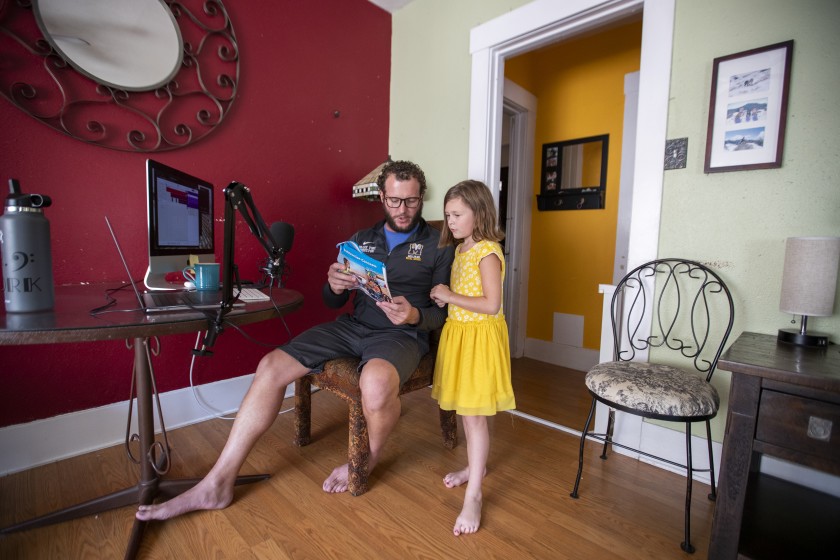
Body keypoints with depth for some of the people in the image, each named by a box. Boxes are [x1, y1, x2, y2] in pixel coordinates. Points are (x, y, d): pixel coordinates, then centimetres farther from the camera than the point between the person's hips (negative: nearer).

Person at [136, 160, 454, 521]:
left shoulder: (438, 245, 2)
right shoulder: (362, 239, 14)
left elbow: (444, 312, -1)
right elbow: (334, 303, 13)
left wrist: (415, 316, -23)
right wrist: (334, 286, -11)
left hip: (402, 334, -4)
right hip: (353, 325, 5)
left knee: (376, 382, -37)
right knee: (272, 365, -10)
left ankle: (371, 456, -1)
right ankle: (217, 485, 2)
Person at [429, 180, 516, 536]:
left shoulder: (488, 252, -16)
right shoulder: (460, 249, 11)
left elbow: (491, 304, -22)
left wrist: (450, 296, -18)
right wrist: (443, 297, -1)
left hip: (480, 337, -9)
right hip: (458, 333, 9)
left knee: (473, 414, -2)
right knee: (466, 410, 19)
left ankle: (473, 496, 11)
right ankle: (475, 466, 39)